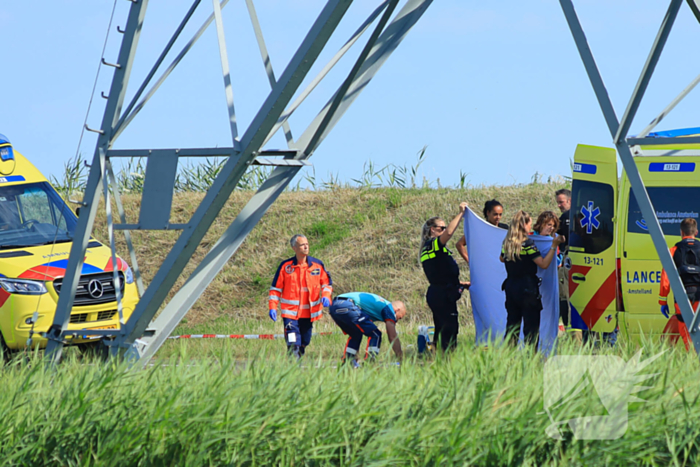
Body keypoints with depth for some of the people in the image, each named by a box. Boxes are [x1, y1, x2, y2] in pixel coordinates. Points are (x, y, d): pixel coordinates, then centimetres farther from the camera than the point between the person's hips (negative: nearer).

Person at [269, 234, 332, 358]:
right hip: (290, 312, -3)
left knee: (304, 342, 11)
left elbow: (327, 283, 14)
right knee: (293, 344, -15)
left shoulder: (317, 265, 4)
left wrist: (325, 296, -7)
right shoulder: (285, 266, -1)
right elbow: (276, 288, 4)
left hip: (309, 313, 3)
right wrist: (272, 307, -4)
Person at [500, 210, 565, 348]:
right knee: (532, 326, -1)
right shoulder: (527, 243, -15)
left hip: (510, 286, 7)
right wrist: (554, 246, -15)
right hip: (527, 288, -7)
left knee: (512, 323, 14)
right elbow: (544, 264, -17)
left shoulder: (507, 243, 5)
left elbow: (502, 259, 26)